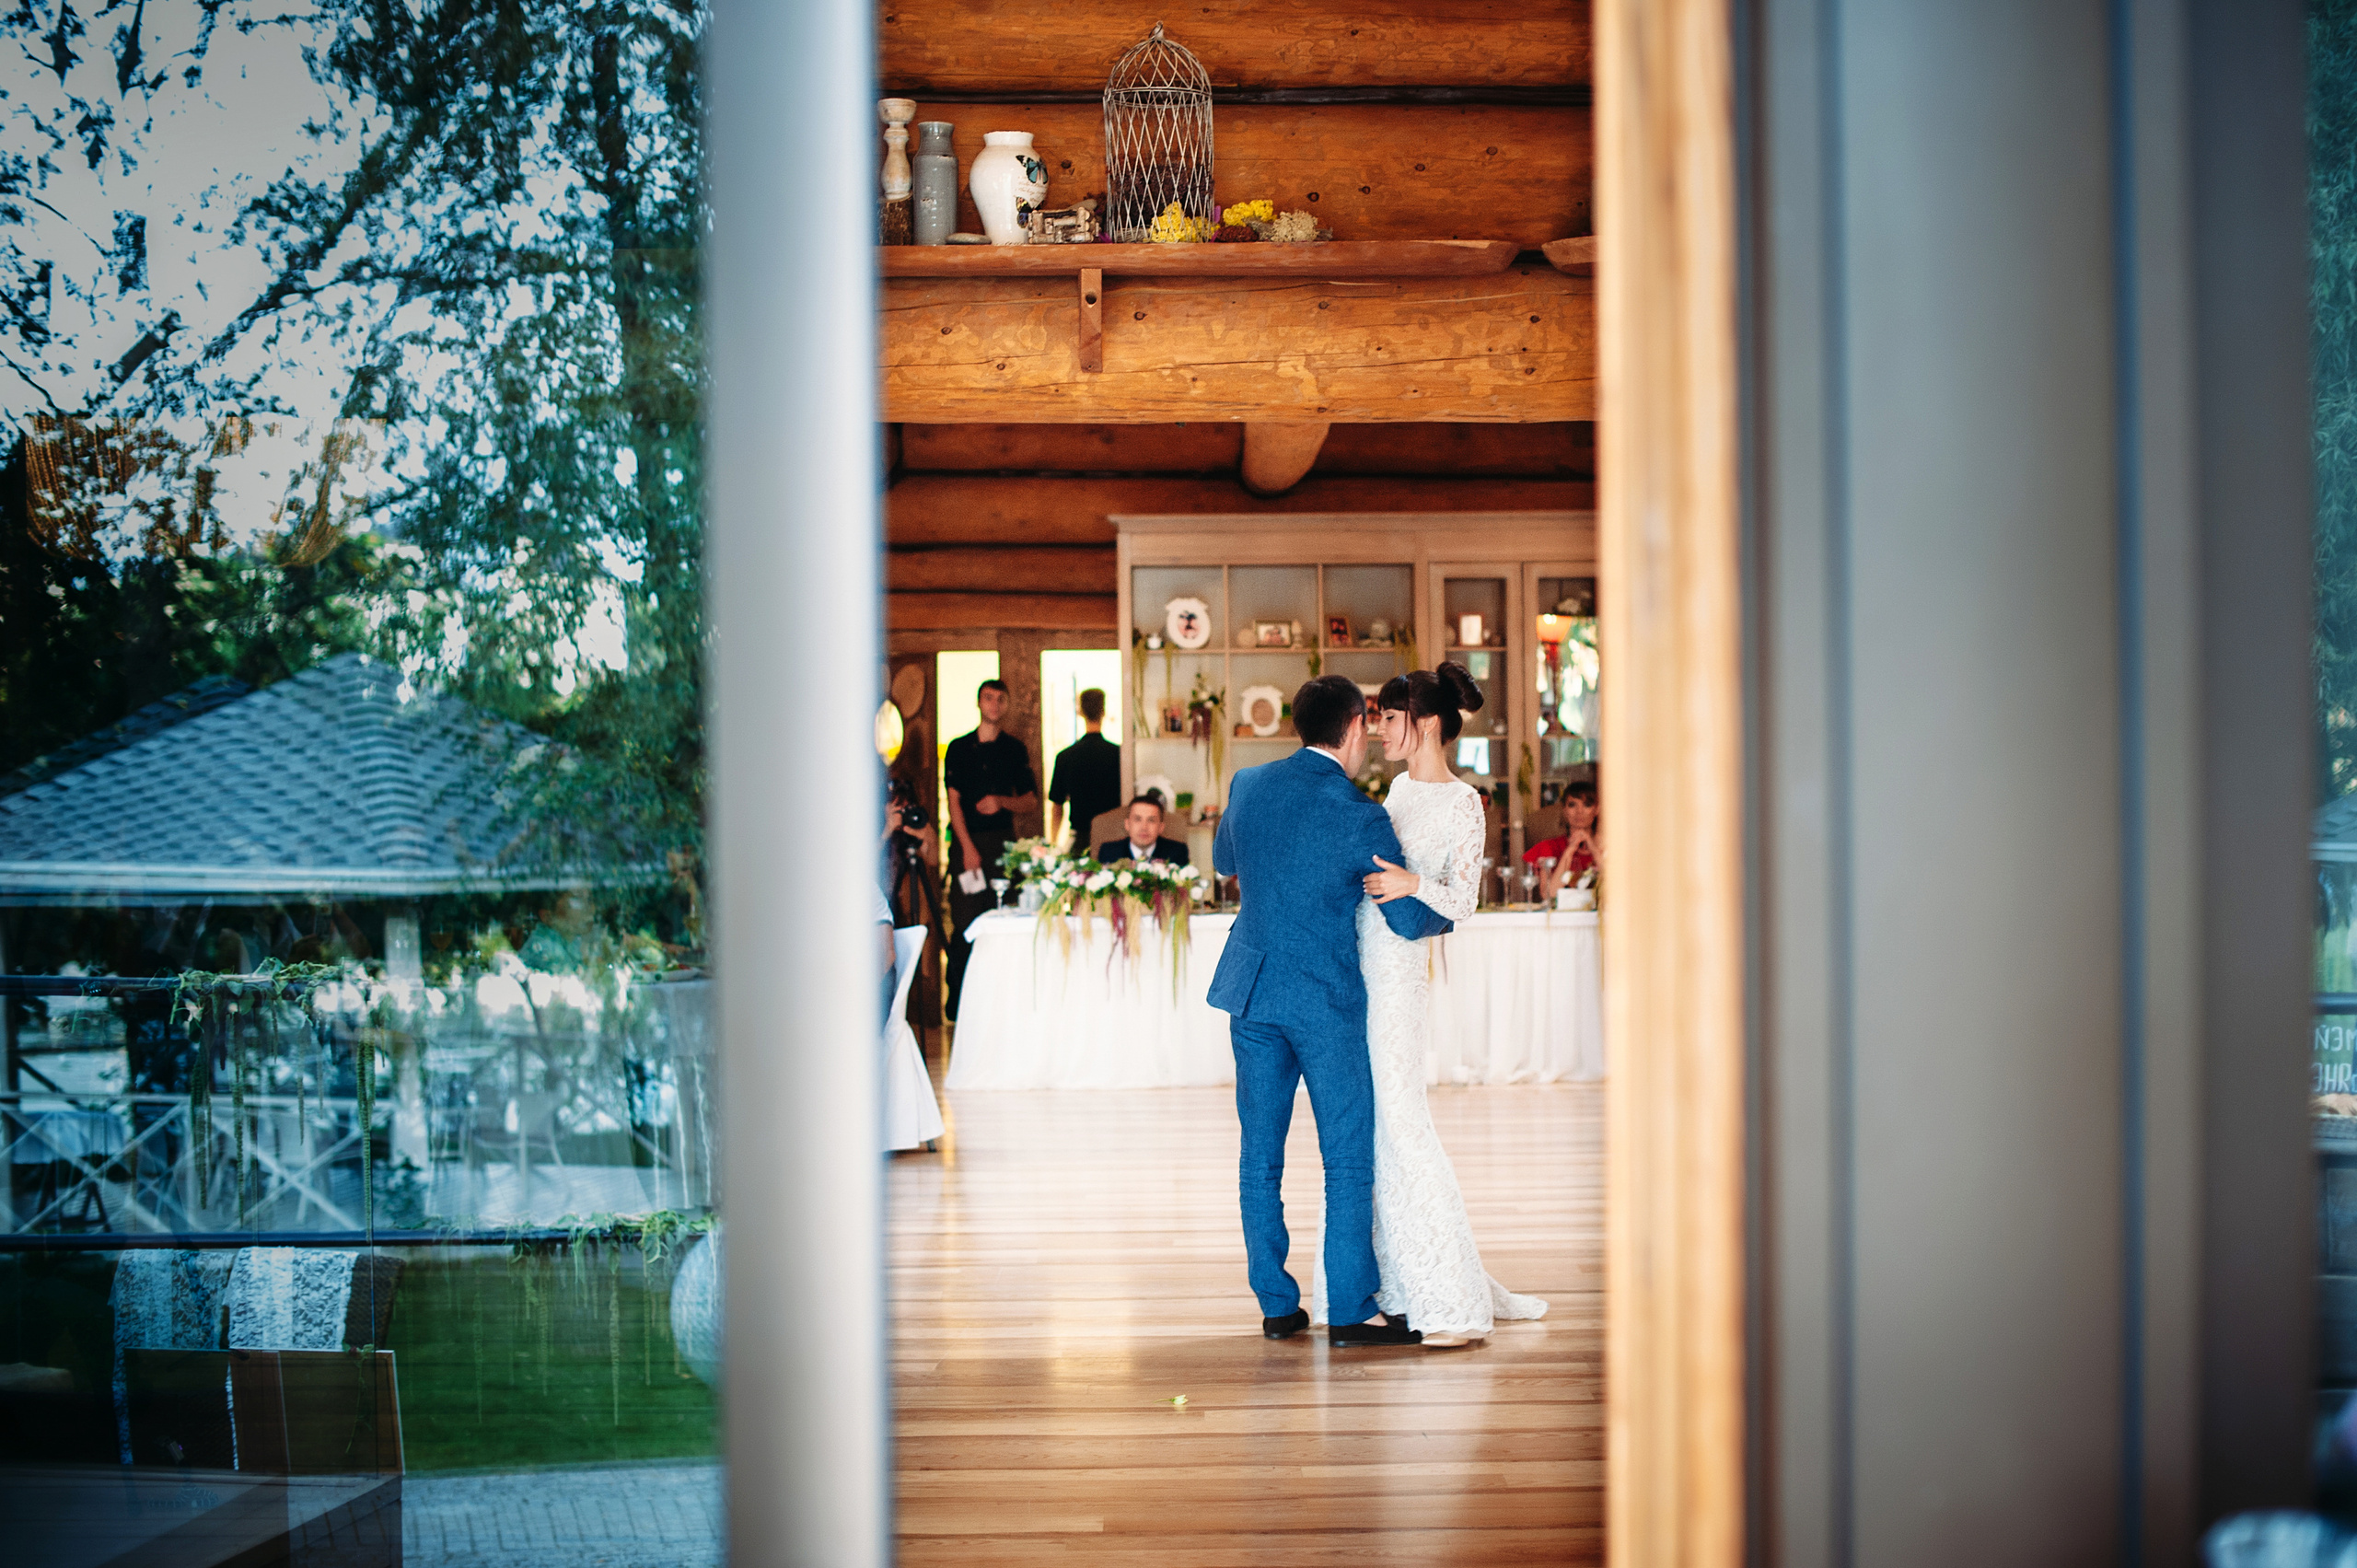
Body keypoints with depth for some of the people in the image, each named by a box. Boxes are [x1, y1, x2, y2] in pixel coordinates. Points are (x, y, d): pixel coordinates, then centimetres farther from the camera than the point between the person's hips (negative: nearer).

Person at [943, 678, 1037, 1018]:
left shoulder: (1016, 750, 10)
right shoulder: (959, 748, 7)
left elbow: (1030, 800, 10)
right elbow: (954, 801, 2)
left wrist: (1002, 801, -11)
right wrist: (968, 847, -8)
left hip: (1003, 841, 1)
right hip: (967, 840, -1)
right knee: (965, 922, -7)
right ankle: (957, 1000, -1)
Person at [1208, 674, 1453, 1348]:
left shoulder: (1248, 785, 2)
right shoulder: (1361, 818, -13)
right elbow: (1409, 918, -7)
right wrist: (1447, 912, 15)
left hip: (1249, 989, 5)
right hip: (1327, 997, -5)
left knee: (1260, 1154, 10)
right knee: (1348, 1158, 3)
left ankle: (1276, 1305, 14)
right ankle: (1352, 1311, 4)